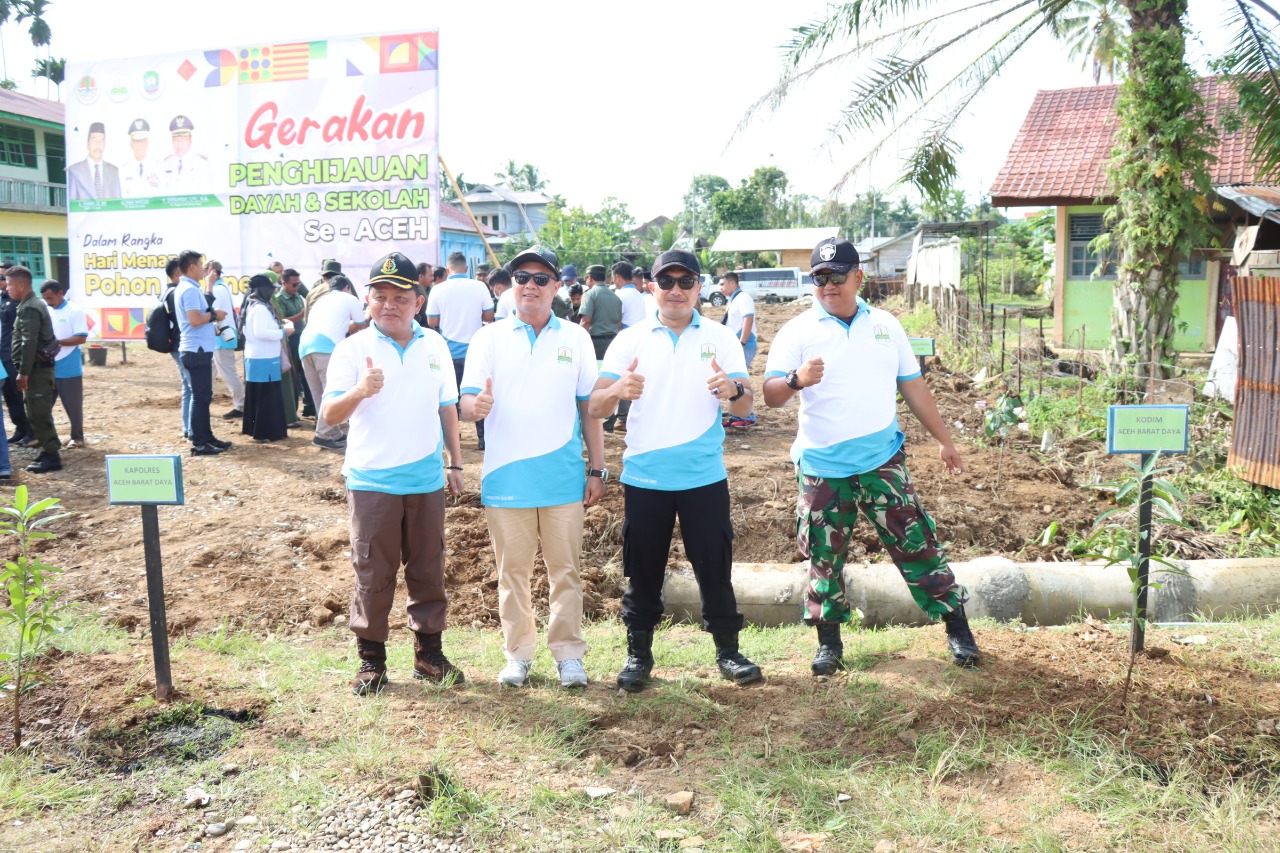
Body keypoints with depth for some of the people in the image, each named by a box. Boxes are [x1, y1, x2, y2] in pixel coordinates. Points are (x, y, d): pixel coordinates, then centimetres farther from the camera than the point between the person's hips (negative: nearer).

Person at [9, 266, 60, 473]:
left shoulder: (29, 308, -17)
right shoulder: (34, 304, 15)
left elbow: (29, 343, -23)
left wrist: (23, 372, -21)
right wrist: (25, 370, 21)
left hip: (36, 369, -10)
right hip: (39, 367, 10)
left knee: (38, 413, -7)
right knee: (39, 412, 16)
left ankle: (51, 456, -4)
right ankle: (49, 449, 24)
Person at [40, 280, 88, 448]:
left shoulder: (75, 310, -9)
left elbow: (81, 338, -14)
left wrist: (57, 342, -22)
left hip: (69, 369, -5)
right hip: (47, 368, 5)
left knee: (73, 405, 4)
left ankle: (77, 437, 15)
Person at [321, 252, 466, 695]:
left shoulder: (435, 345, 6)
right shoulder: (353, 348, -4)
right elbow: (329, 415, -11)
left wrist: (455, 462, 12)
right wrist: (360, 391, -30)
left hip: (427, 480, 3)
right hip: (371, 480, -3)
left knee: (428, 570, 11)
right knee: (373, 574, 5)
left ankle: (429, 651, 24)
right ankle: (371, 658, 18)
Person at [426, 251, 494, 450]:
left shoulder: (437, 290, -6)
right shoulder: (479, 287, -6)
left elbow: (432, 322, -4)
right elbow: (489, 317, -1)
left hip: (449, 351, 0)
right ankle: (483, 437, 8)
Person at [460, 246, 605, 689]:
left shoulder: (575, 338, 7)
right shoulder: (490, 337, 4)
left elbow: (589, 407, 8)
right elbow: (466, 403, -2)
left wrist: (597, 469, 4)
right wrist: (477, 406, -27)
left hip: (564, 477, 0)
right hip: (506, 477, 0)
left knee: (565, 568, 6)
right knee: (513, 569, 8)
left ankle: (569, 653, 16)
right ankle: (518, 653, 21)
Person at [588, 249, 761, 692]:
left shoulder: (720, 338, 3)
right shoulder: (630, 339, 2)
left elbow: (746, 405, -2)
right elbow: (595, 407, -4)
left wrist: (732, 391, -27)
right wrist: (617, 389, -28)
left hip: (705, 475, 0)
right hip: (644, 477, 0)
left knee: (715, 565, 6)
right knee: (643, 569, 9)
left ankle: (728, 650, 21)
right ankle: (638, 653, 24)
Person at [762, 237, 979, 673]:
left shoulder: (885, 325, 7)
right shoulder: (798, 331, -3)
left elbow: (914, 386, 13)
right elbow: (770, 394, -13)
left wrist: (943, 440, 13)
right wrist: (797, 379, -35)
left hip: (883, 461, 1)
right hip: (822, 467, -1)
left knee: (916, 544, 3)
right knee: (824, 556, 7)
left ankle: (957, 629, 17)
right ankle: (829, 642, 23)